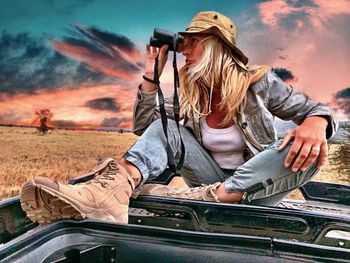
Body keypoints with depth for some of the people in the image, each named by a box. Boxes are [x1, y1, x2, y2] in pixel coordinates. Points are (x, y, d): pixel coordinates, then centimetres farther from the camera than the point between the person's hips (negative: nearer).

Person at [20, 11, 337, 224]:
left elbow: (316, 110, -4)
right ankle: (115, 188, -50)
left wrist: (315, 123, -30)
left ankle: (200, 200, -46)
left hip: (258, 187, -1)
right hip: (213, 182, 2)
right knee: (165, 127, -18)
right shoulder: (190, 96, 3)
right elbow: (143, 126, 3)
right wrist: (151, 76, -5)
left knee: (307, 151, -31)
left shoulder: (259, 83, -7)